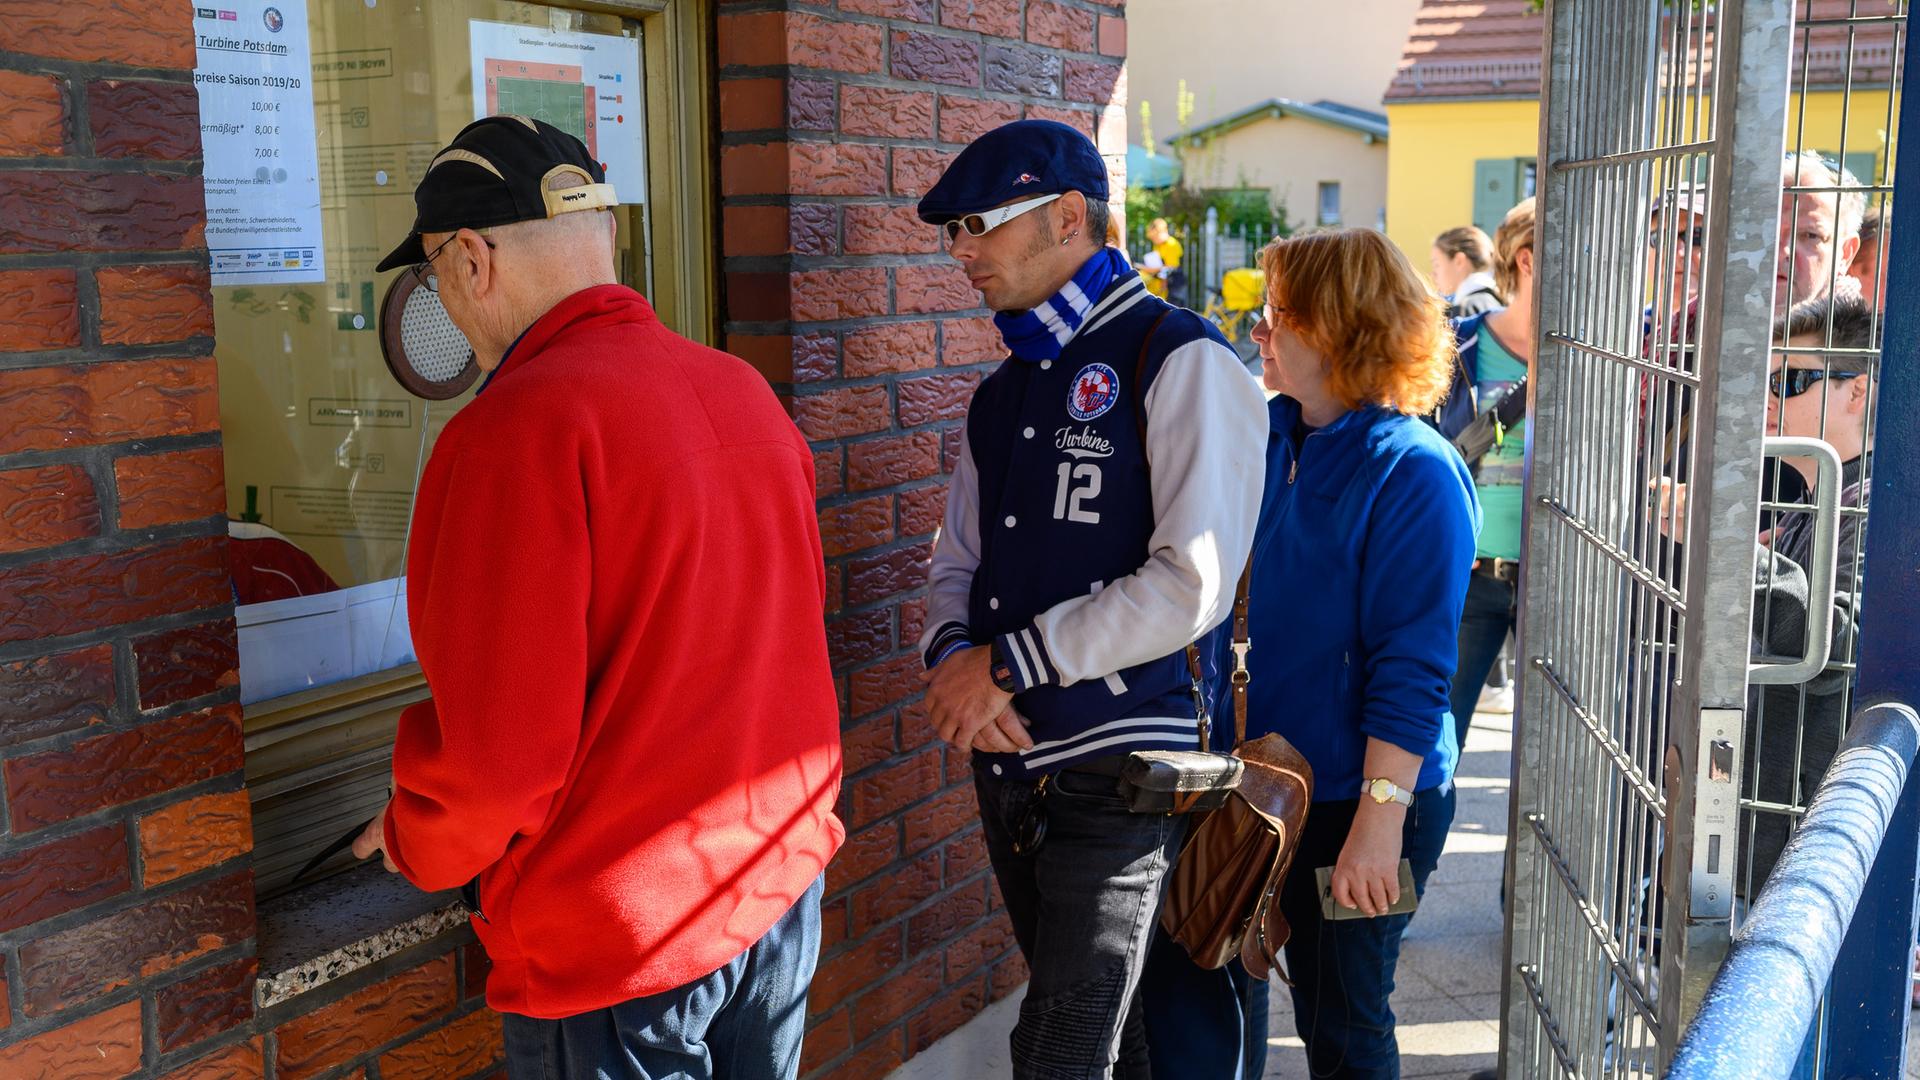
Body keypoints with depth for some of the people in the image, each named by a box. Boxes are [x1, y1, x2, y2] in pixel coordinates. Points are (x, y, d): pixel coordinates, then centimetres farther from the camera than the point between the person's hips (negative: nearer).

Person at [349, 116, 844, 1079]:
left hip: (619, 941, -7)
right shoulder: (744, 392, 3)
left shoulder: (513, 431, -21)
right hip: (782, 877, 7)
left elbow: (498, 753, -23)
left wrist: (415, 843, -2)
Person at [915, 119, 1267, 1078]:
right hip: (1005, 762, 7)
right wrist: (953, 659, -7)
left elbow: (1194, 583, -20)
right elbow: (957, 565, 16)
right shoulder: (1005, 389, 14)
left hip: (1116, 773, -7)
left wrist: (1008, 663, -15)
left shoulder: (1181, 362, -10)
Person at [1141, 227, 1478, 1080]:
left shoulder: (1414, 472, -17)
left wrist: (1381, 817, -23)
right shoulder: (1270, 439, 3)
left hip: (1359, 799, -7)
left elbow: (1412, 666, -21)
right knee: (1190, 976, 12)